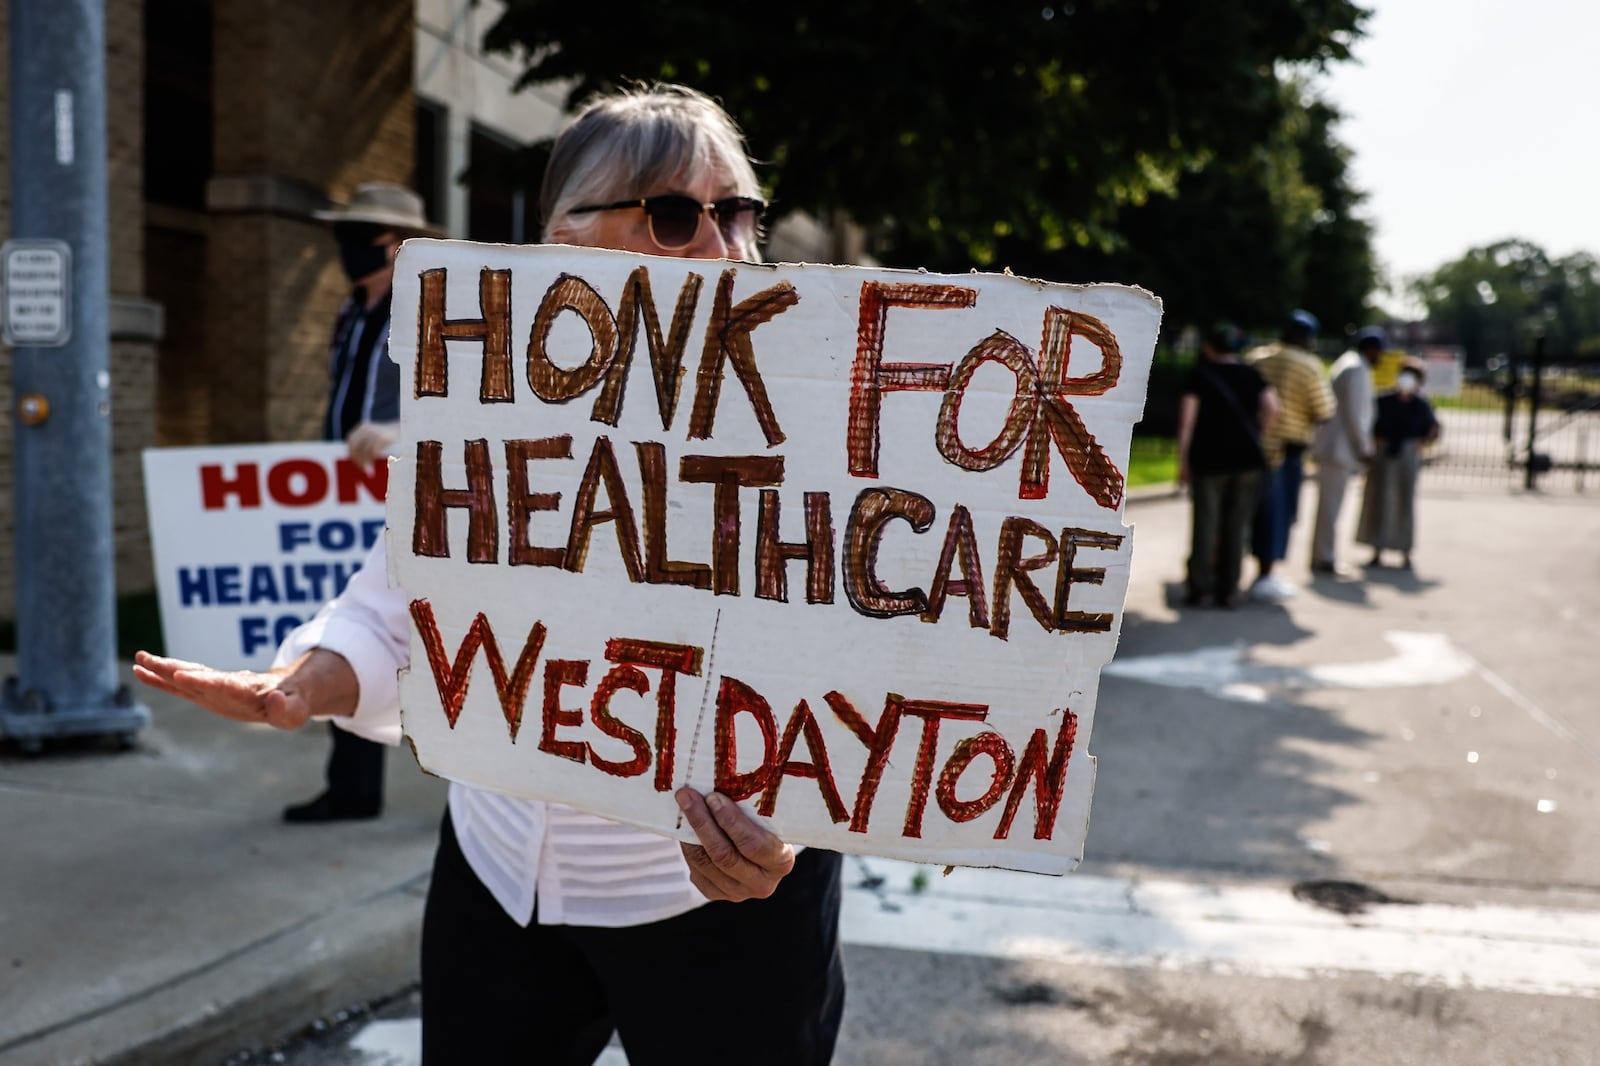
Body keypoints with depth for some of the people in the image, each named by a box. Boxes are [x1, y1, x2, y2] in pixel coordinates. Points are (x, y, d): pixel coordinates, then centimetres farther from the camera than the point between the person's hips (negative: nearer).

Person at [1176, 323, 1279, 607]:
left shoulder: (1200, 374, 1)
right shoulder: (1251, 375, 8)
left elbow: (1187, 419, -7)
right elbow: (1272, 407, -7)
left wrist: (1183, 460, -4)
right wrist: (1253, 432, 8)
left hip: (1208, 458, -2)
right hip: (1247, 458, 2)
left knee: (1205, 523, 3)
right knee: (1236, 526, 6)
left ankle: (1199, 587, 3)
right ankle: (1227, 591, 7)